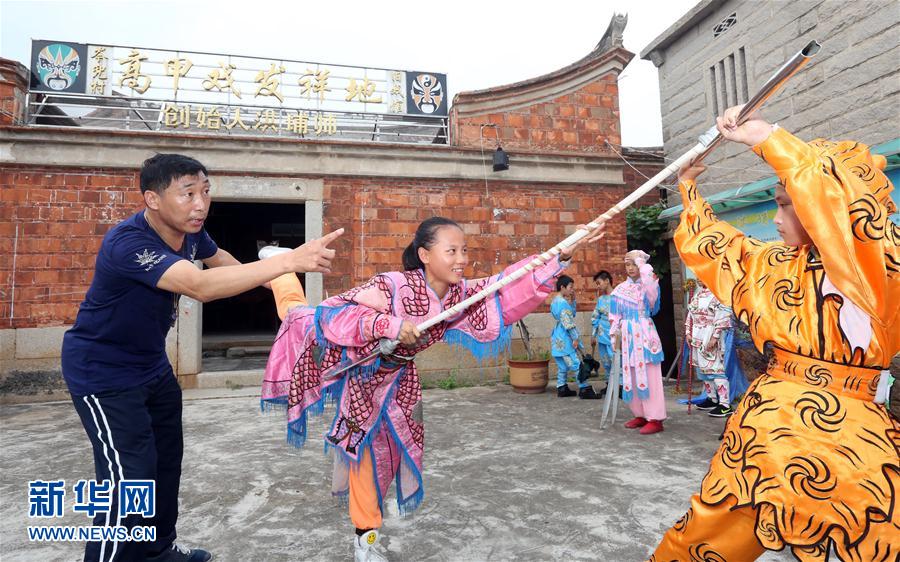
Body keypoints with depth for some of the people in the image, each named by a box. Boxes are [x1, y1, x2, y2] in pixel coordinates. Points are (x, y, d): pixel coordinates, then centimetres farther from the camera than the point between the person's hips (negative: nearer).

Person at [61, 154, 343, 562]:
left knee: (166, 459, 17)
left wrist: (268, 278, 14)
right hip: (103, 373, -8)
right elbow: (201, 286, -48)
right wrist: (289, 261, -54)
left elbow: (217, 257, 16)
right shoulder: (127, 242, -33)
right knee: (129, 478, -10)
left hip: (151, 364, 8)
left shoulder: (189, 230, -8)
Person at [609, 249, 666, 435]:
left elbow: (649, 276, -27)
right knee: (631, 376, 8)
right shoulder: (621, 288, 10)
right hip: (627, 336, 5)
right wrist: (615, 334, 7)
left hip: (645, 334, -5)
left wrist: (640, 261, -11)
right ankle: (641, 415, 20)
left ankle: (655, 419, 1)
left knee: (648, 376, -4)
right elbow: (615, 314, 11)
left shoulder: (648, 285, -2)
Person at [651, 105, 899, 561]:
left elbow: (841, 202, -30)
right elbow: (708, 244, 23)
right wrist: (689, 185, 28)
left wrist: (764, 137, -24)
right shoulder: (773, 265, 8)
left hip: (844, 440, -4)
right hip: (766, 426, 5)